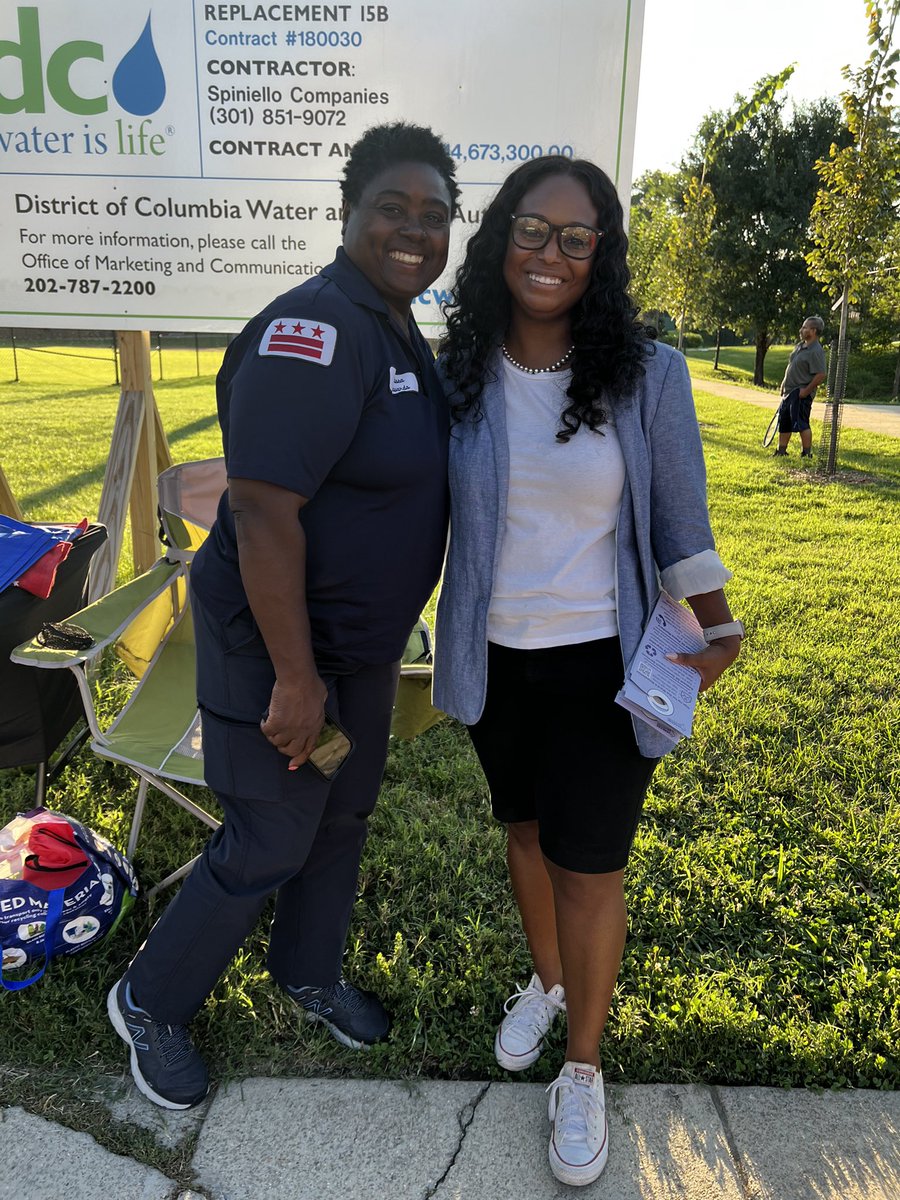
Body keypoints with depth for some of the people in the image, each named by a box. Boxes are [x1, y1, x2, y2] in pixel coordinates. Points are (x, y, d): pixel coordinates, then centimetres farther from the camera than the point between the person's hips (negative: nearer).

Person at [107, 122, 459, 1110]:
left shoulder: (402, 334, 8)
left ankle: (309, 975, 47)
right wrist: (294, 678, -26)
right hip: (277, 641, -9)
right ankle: (149, 1003, 33)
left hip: (364, 640, 9)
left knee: (343, 815, 22)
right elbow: (263, 514, -28)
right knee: (268, 844, 6)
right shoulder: (316, 329, -23)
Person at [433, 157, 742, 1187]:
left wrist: (720, 631, -6)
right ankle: (546, 980, 49)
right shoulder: (457, 373, -3)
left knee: (588, 867, 4)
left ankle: (584, 1071, 29)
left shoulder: (647, 375, -10)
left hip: (602, 662, -3)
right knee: (525, 828, 21)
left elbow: (679, 516, -2)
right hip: (495, 657, 3)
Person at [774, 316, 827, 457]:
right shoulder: (800, 345, 11)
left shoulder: (816, 351, -17)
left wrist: (806, 391, -20)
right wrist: (784, 384, 17)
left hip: (801, 394, -10)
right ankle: (781, 451, 26)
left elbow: (821, 376, -22)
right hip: (789, 391, 10)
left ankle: (806, 454, -2)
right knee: (784, 424, 15)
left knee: (801, 424, -9)